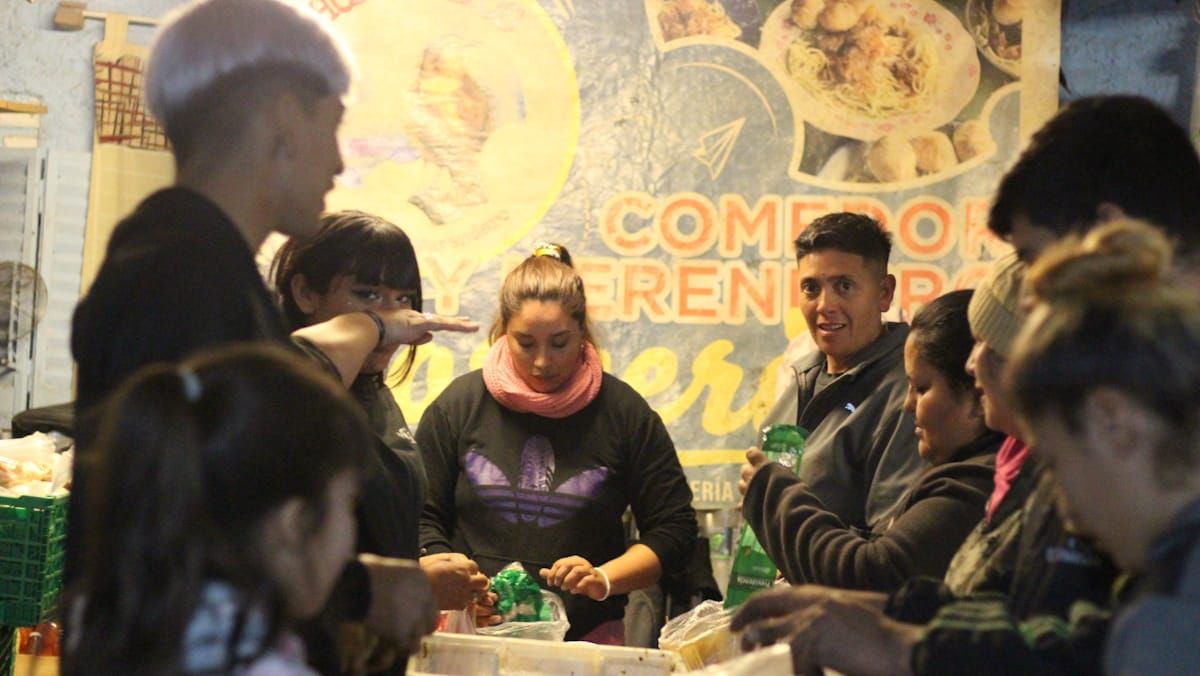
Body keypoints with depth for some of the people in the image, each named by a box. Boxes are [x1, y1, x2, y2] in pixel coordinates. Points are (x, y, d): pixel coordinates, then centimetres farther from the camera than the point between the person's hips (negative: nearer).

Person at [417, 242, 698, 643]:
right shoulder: (459, 404, 8)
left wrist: (604, 579, -5)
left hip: (586, 640, 0)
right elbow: (422, 519, 10)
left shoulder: (624, 413, 7)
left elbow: (673, 529, 10)